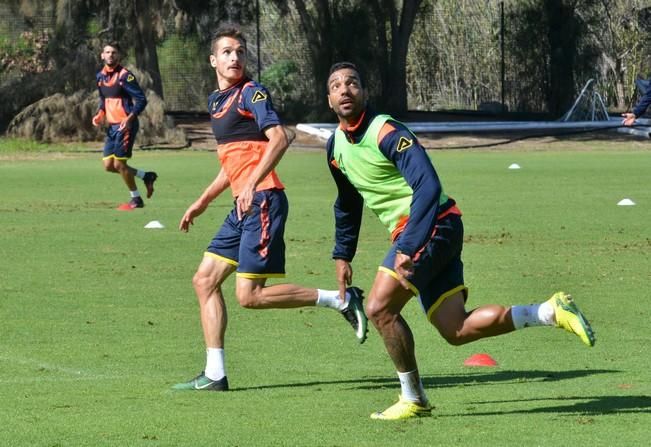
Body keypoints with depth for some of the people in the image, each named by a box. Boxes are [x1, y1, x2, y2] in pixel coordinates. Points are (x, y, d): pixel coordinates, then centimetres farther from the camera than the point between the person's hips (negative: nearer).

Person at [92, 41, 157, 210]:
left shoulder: (124, 76, -13)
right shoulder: (100, 76, 10)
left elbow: (141, 100, -15)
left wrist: (130, 118, -27)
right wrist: (100, 114, 5)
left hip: (125, 125, -8)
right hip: (112, 126, 8)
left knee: (119, 163, -7)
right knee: (108, 165, 5)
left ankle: (136, 199, 10)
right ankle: (147, 176, 24)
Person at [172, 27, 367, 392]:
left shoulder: (251, 93, -7)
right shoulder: (217, 100, 20)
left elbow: (279, 138, -22)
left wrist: (252, 185, -31)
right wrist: (203, 201, 32)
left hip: (263, 200, -9)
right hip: (244, 205, 9)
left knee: (249, 295, -12)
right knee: (205, 280, 7)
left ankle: (342, 300, -5)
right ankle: (215, 375, 8)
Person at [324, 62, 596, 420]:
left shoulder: (385, 132, -17)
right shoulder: (336, 145, 10)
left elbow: (428, 187, -27)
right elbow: (347, 205, 28)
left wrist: (408, 249, -33)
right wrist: (342, 255, 26)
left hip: (433, 225, -9)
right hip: (413, 234, 9)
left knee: (379, 308, -16)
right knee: (456, 330, 1)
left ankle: (412, 399, -2)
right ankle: (551, 312, 8)